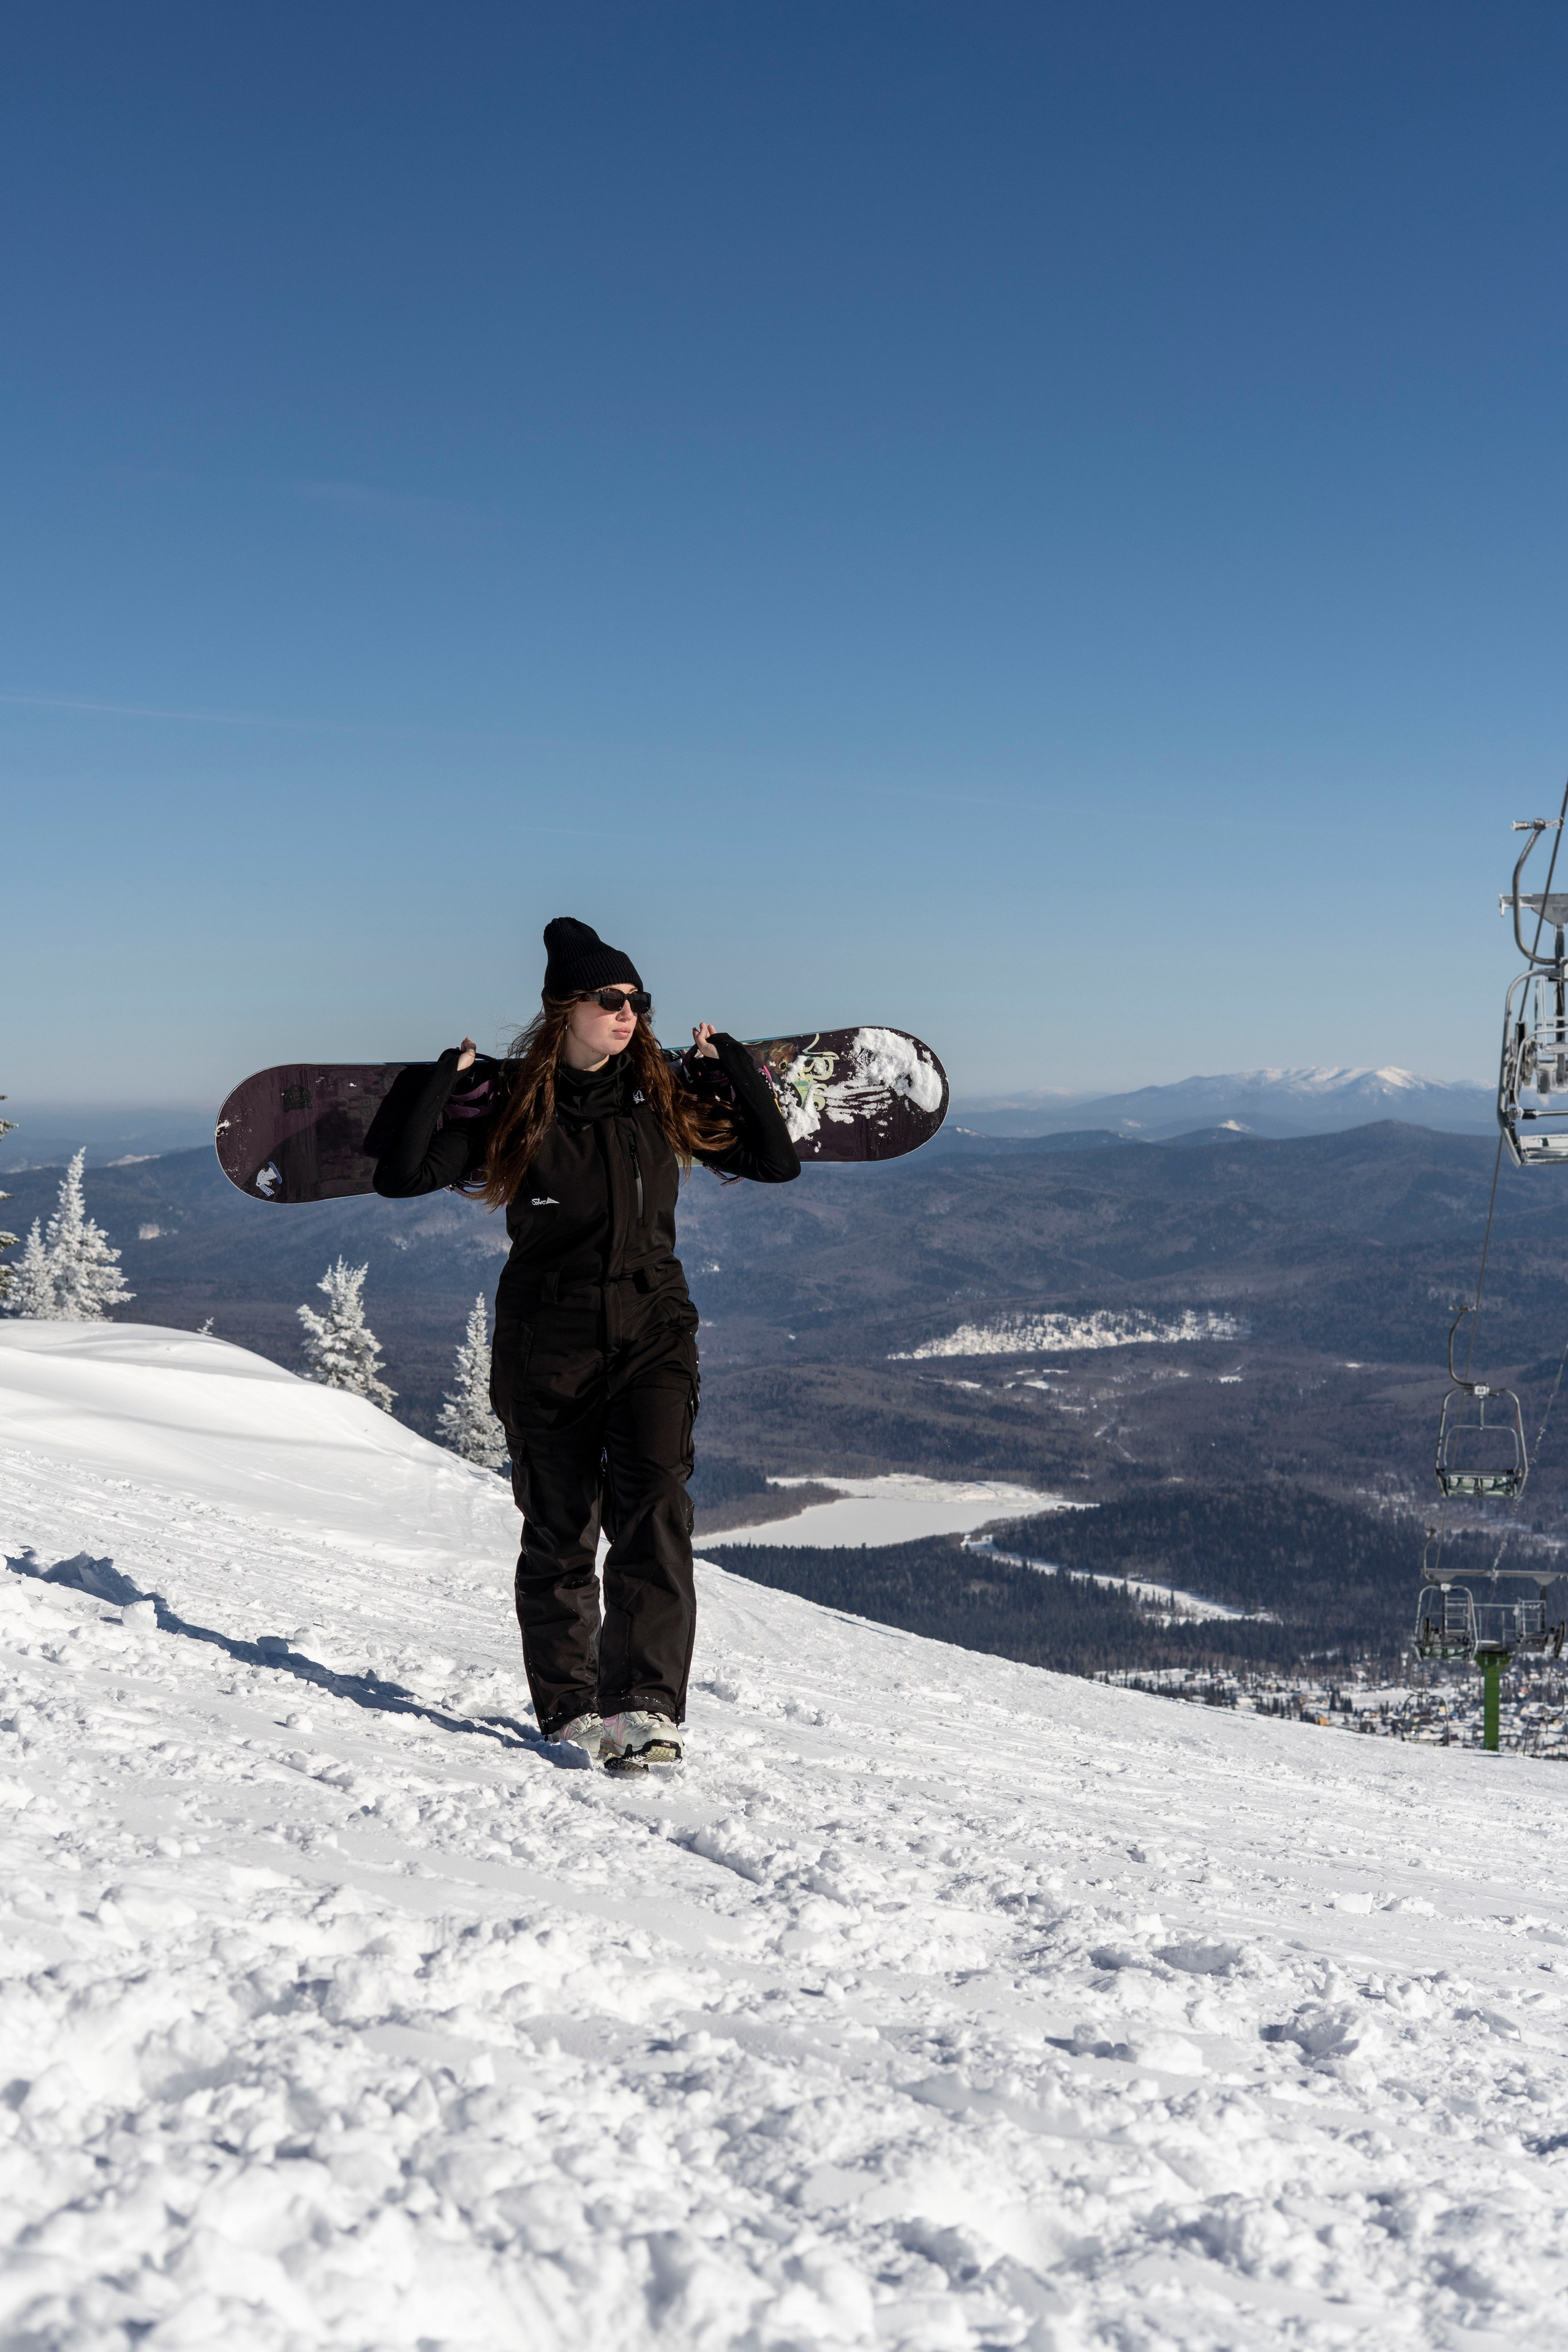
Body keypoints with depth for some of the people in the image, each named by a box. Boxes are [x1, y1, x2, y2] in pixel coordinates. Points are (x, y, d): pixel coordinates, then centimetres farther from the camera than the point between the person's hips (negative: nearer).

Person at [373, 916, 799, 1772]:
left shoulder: (669, 1093, 5)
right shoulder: (510, 1103, -2)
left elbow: (775, 1163, 9)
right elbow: (402, 1177, -7)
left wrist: (735, 1066, 2)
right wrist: (446, 1079, -12)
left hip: (652, 1331, 1)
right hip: (548, 1341, -1)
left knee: (654, 1513, -16)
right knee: (560, 1532, 6)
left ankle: (646, 1704, -18)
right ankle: (570, 1709, 20)